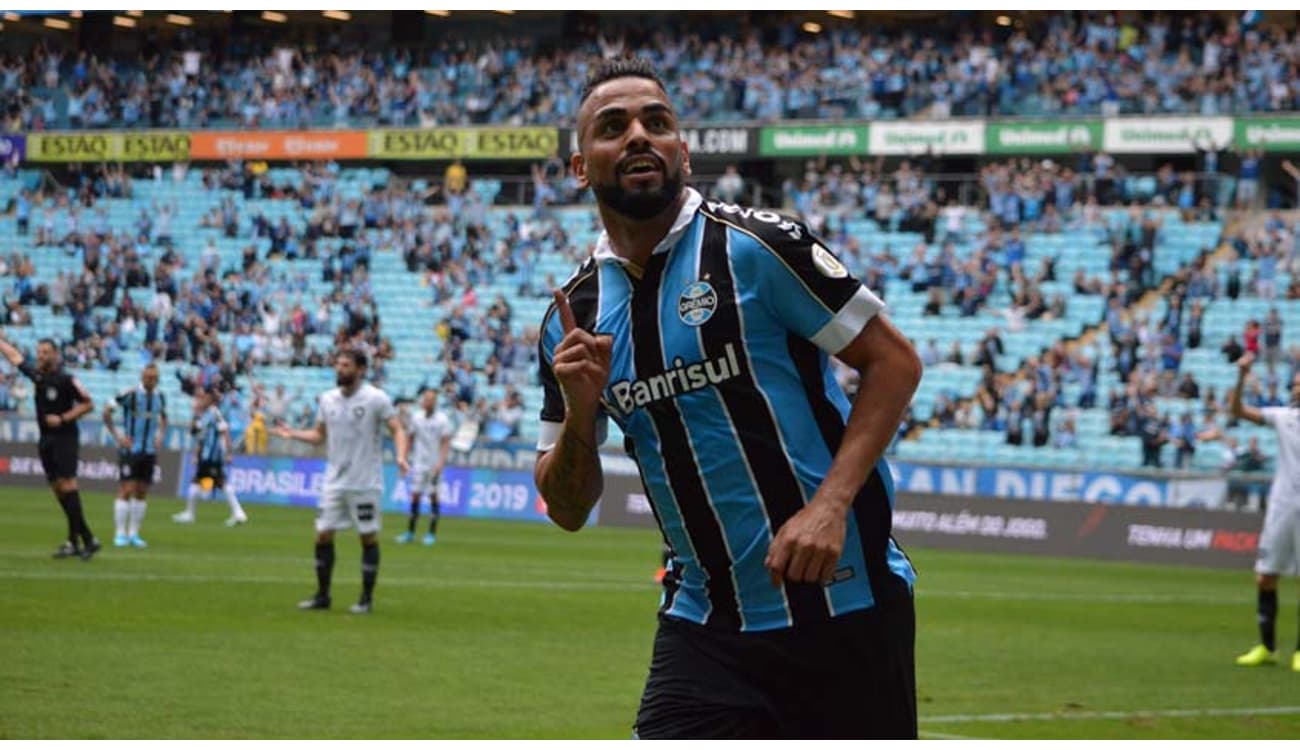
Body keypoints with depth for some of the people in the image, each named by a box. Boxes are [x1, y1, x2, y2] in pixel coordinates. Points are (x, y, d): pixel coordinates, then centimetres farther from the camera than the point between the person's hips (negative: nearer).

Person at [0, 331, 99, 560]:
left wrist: (63, 418, -15)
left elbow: (88, 404, -8)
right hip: (46, 439, 7)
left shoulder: (66, 379, -11)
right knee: (57, 487, 5)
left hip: (65, 436, -7)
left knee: (67, 484, -15)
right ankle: (86, 538, 10)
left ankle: (75, 539, -17)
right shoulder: (36, 374, 7)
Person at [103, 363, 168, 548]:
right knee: (127, 490, -8)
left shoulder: (160, 397, 6)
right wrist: (117, 436, -9)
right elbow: (106, 411, -6)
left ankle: (134, 534, 14)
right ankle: (120, 534, -2)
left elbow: (163, 418, 24)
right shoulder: (130, 394, -11)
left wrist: (160, 436, 9)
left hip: (149, 451, 5)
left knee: (142, 492, 6)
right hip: (130, 449, -5)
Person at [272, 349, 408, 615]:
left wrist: (401, 457, -27)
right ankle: (322, 595, 13)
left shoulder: (376, 399, -8)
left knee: (369, 538, 0)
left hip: (365, 483, -5)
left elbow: (397, 430, -10)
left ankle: (367, 599, 9)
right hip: (334, 482, 5)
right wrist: (293, 434, 1)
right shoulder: (328, 399, 8)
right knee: (323, 536, 2)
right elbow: (319, 435, 17)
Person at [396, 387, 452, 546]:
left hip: (434, 463, -3)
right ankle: (410, 532, 6)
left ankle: (432, 533, 4)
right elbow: (410, 439, 13)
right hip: (418, 462, 3)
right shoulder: (416, 417, 5)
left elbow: (446, 444, -7)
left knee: (433, 496, -2)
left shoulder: (442, 419, -5)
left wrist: (440, 463, -17)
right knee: (415, 495, 1)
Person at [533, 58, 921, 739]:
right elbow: (568, 510, 11)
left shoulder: (753, 246, -7)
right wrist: (579, 415, -10)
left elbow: (894, 362, -7)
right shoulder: (572, 317, 7)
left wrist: (830, 504, -18)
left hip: (842, 600, -3)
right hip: (704, 625, 4)